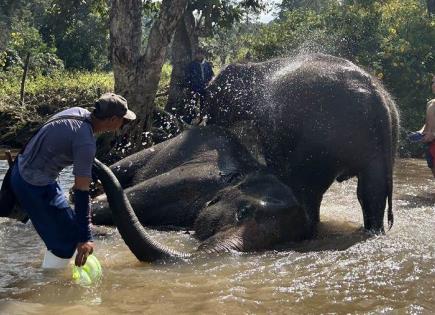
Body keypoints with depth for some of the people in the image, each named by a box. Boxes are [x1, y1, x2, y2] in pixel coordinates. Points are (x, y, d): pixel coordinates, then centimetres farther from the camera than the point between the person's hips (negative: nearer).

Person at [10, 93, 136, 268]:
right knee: (67, 239, -2)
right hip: (35, 185, -10)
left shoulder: (79, 112, 0)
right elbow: (81, 192, -25)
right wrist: (85, 238, -21)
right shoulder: (86, 142, -25)